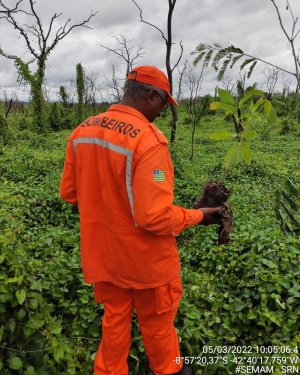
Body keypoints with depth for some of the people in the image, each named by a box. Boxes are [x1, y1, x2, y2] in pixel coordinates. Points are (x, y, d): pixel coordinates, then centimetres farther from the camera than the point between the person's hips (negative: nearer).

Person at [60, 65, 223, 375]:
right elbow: (154, 217, -28)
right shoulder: (148, 140, -27)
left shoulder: (82, 131, -3)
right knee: (157, 323, 22)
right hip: (144, 258, -5)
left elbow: (68, 192, 4)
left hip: (103, 254, 6)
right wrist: (198, 216, -12)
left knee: (114, 319, 26)